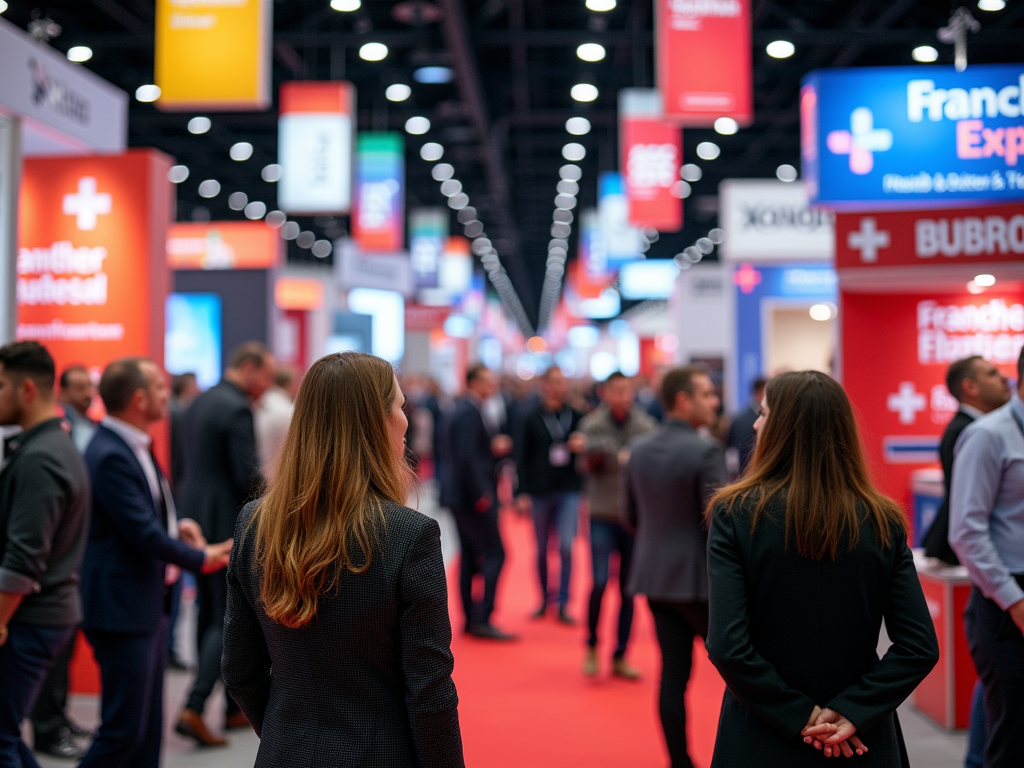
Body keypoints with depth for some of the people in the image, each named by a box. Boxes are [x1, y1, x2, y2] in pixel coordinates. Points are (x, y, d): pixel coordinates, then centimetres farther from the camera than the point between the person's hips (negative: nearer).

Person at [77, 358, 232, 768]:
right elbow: (144, 533, -22)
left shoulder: (132, 446, 10)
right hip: (122, 610, -10)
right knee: (124, 728, -3)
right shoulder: (110, 456, -22)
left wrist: (176, 523, 5)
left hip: (147, 604, 10)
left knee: (147, 728, 16)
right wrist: (202, 558, -9)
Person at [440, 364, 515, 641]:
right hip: (473, 495, -10)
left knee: (470, 556, 12)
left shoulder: (462, 410, 15)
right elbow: (467, 457, -23)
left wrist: (495, 448, 4)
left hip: (460, 496, 10)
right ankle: (482, 619, -8)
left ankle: (471, 618, 17)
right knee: (494, 554, -7)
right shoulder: (470, 413, -15)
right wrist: (481, 494, -20)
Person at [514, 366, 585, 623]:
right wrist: (523, 493, -7)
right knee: (542, 549, 10)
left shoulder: (576, 416, 3)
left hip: (568, 490, 0)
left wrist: (581, 446, -11)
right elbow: (522, 458, -2)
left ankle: (563, 603, 0)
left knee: (566, 546, -9)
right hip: (540, 490, 0)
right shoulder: (530, 419, -1)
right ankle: (544, 599, 25)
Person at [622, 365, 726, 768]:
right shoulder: (705, 452, -16)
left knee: (673, 670, 9)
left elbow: (630, 516, 12)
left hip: (655, 573, 6)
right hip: (698, 577, -6)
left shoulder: (639, 450, 5)